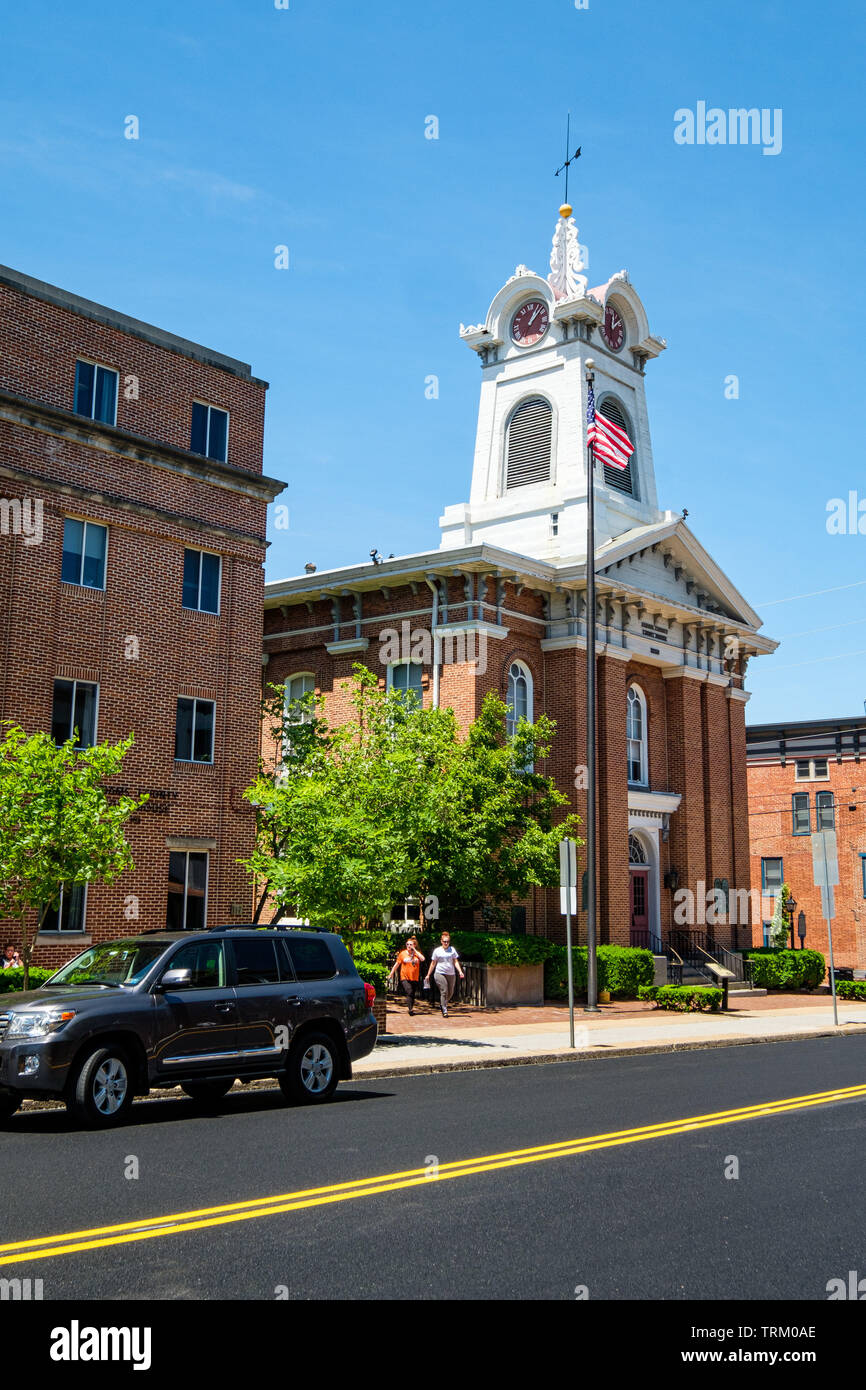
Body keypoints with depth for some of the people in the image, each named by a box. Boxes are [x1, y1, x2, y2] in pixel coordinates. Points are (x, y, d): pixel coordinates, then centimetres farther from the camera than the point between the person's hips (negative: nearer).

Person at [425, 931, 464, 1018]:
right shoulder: (437, 951, 5)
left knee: (450, 993, 9)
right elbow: (433, 963, 11)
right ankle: (444, 1011, -12)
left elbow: (456, 962, 7)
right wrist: (428, 975, 12)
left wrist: (460, 971, -7)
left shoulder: (452, 950, 10)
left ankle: (442, 1004, 34)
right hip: (440, 974, -3)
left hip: (451, 974, 3)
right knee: (444, 991, -13)